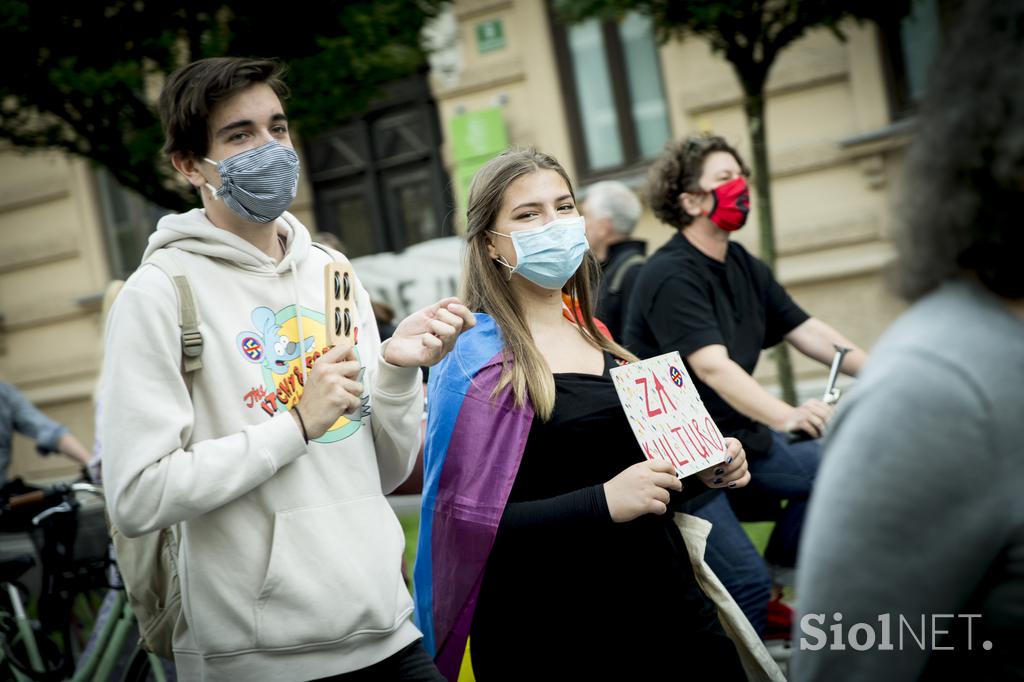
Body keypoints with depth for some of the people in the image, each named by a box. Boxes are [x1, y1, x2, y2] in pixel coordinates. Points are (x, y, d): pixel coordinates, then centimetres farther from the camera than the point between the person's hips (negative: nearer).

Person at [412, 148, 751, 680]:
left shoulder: (595, 338, 10)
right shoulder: (478, 360, -11)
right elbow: (464, 517, -18)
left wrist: (703, 470, 3)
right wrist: (603, 503, -26)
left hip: (669, 607, 7)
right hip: (559, 636, -6)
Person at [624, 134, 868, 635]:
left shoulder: (743, 267, 7)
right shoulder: (670, 275, -20)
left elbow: (807, 332, 6)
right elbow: (712, 366, -33)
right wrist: (787, 415, -46)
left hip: (737, 435, 9)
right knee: (745, 581, -16)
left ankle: (780, 570, 16)